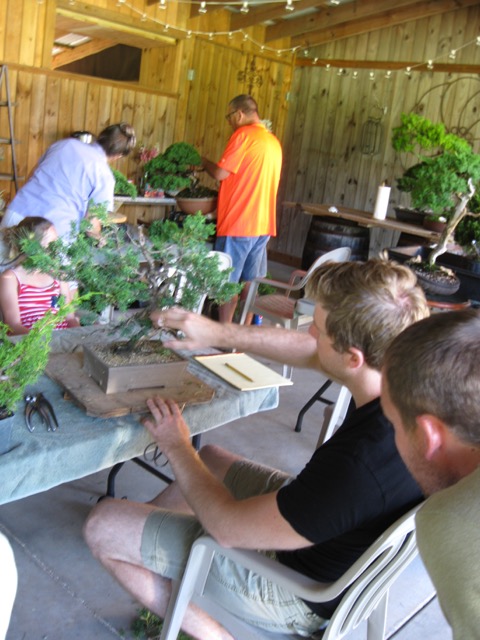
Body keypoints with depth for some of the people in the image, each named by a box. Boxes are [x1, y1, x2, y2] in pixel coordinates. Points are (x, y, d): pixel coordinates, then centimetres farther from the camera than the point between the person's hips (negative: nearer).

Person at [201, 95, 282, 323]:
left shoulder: (244, 134, -10)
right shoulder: (273, 141, 14)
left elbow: (220, 173, -13)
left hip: (238, 223, -8)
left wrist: (203, 161, 6)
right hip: (262, 224, 8)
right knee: (250, 282, 13)